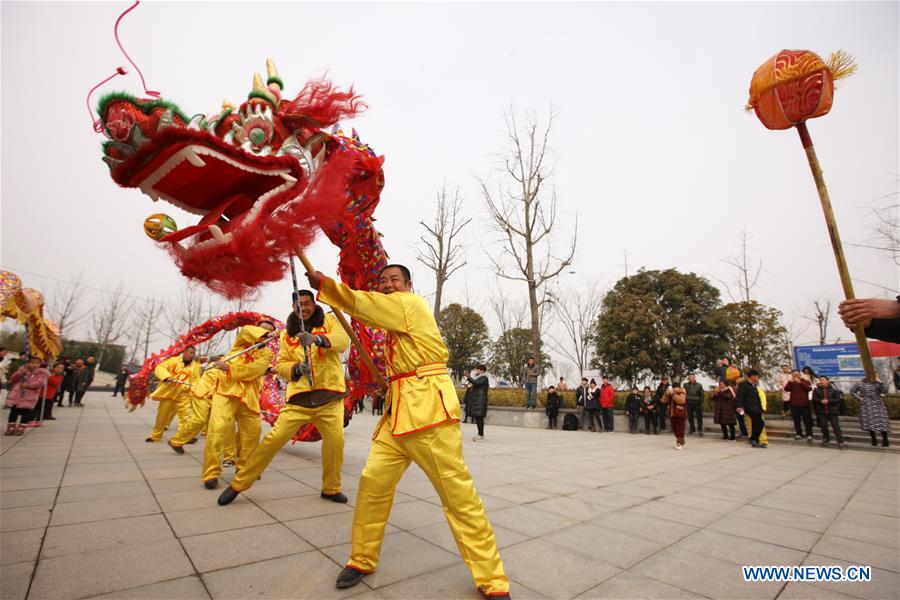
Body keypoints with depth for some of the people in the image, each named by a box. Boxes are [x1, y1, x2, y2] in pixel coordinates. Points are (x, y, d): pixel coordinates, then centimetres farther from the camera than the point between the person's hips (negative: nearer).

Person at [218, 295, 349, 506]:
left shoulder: (329, 320, 4)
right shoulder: (287, 333, 11)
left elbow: (343, 340, -15)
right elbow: (280, 364, 7)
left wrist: (317, 338, -33)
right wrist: (295, 368, -15)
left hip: (329, 396, -1)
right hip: (300, 397, 1)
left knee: (335, 441, -4)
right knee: (274, 438, -2)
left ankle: (331, 489, 20)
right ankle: (238, 484, 18)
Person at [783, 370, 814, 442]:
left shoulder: (805, 382, 4)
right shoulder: (791, 383, 6)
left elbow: (809, 389, -15)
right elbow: (786, 389, -9)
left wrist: (800, 382, -21)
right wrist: (790, 382, -20)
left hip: (804, 404, -1)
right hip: (794, 404, 1)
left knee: (807, 420, -1)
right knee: (796, 420, 6)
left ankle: (809, 435, 6)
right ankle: (799, 434, 13)